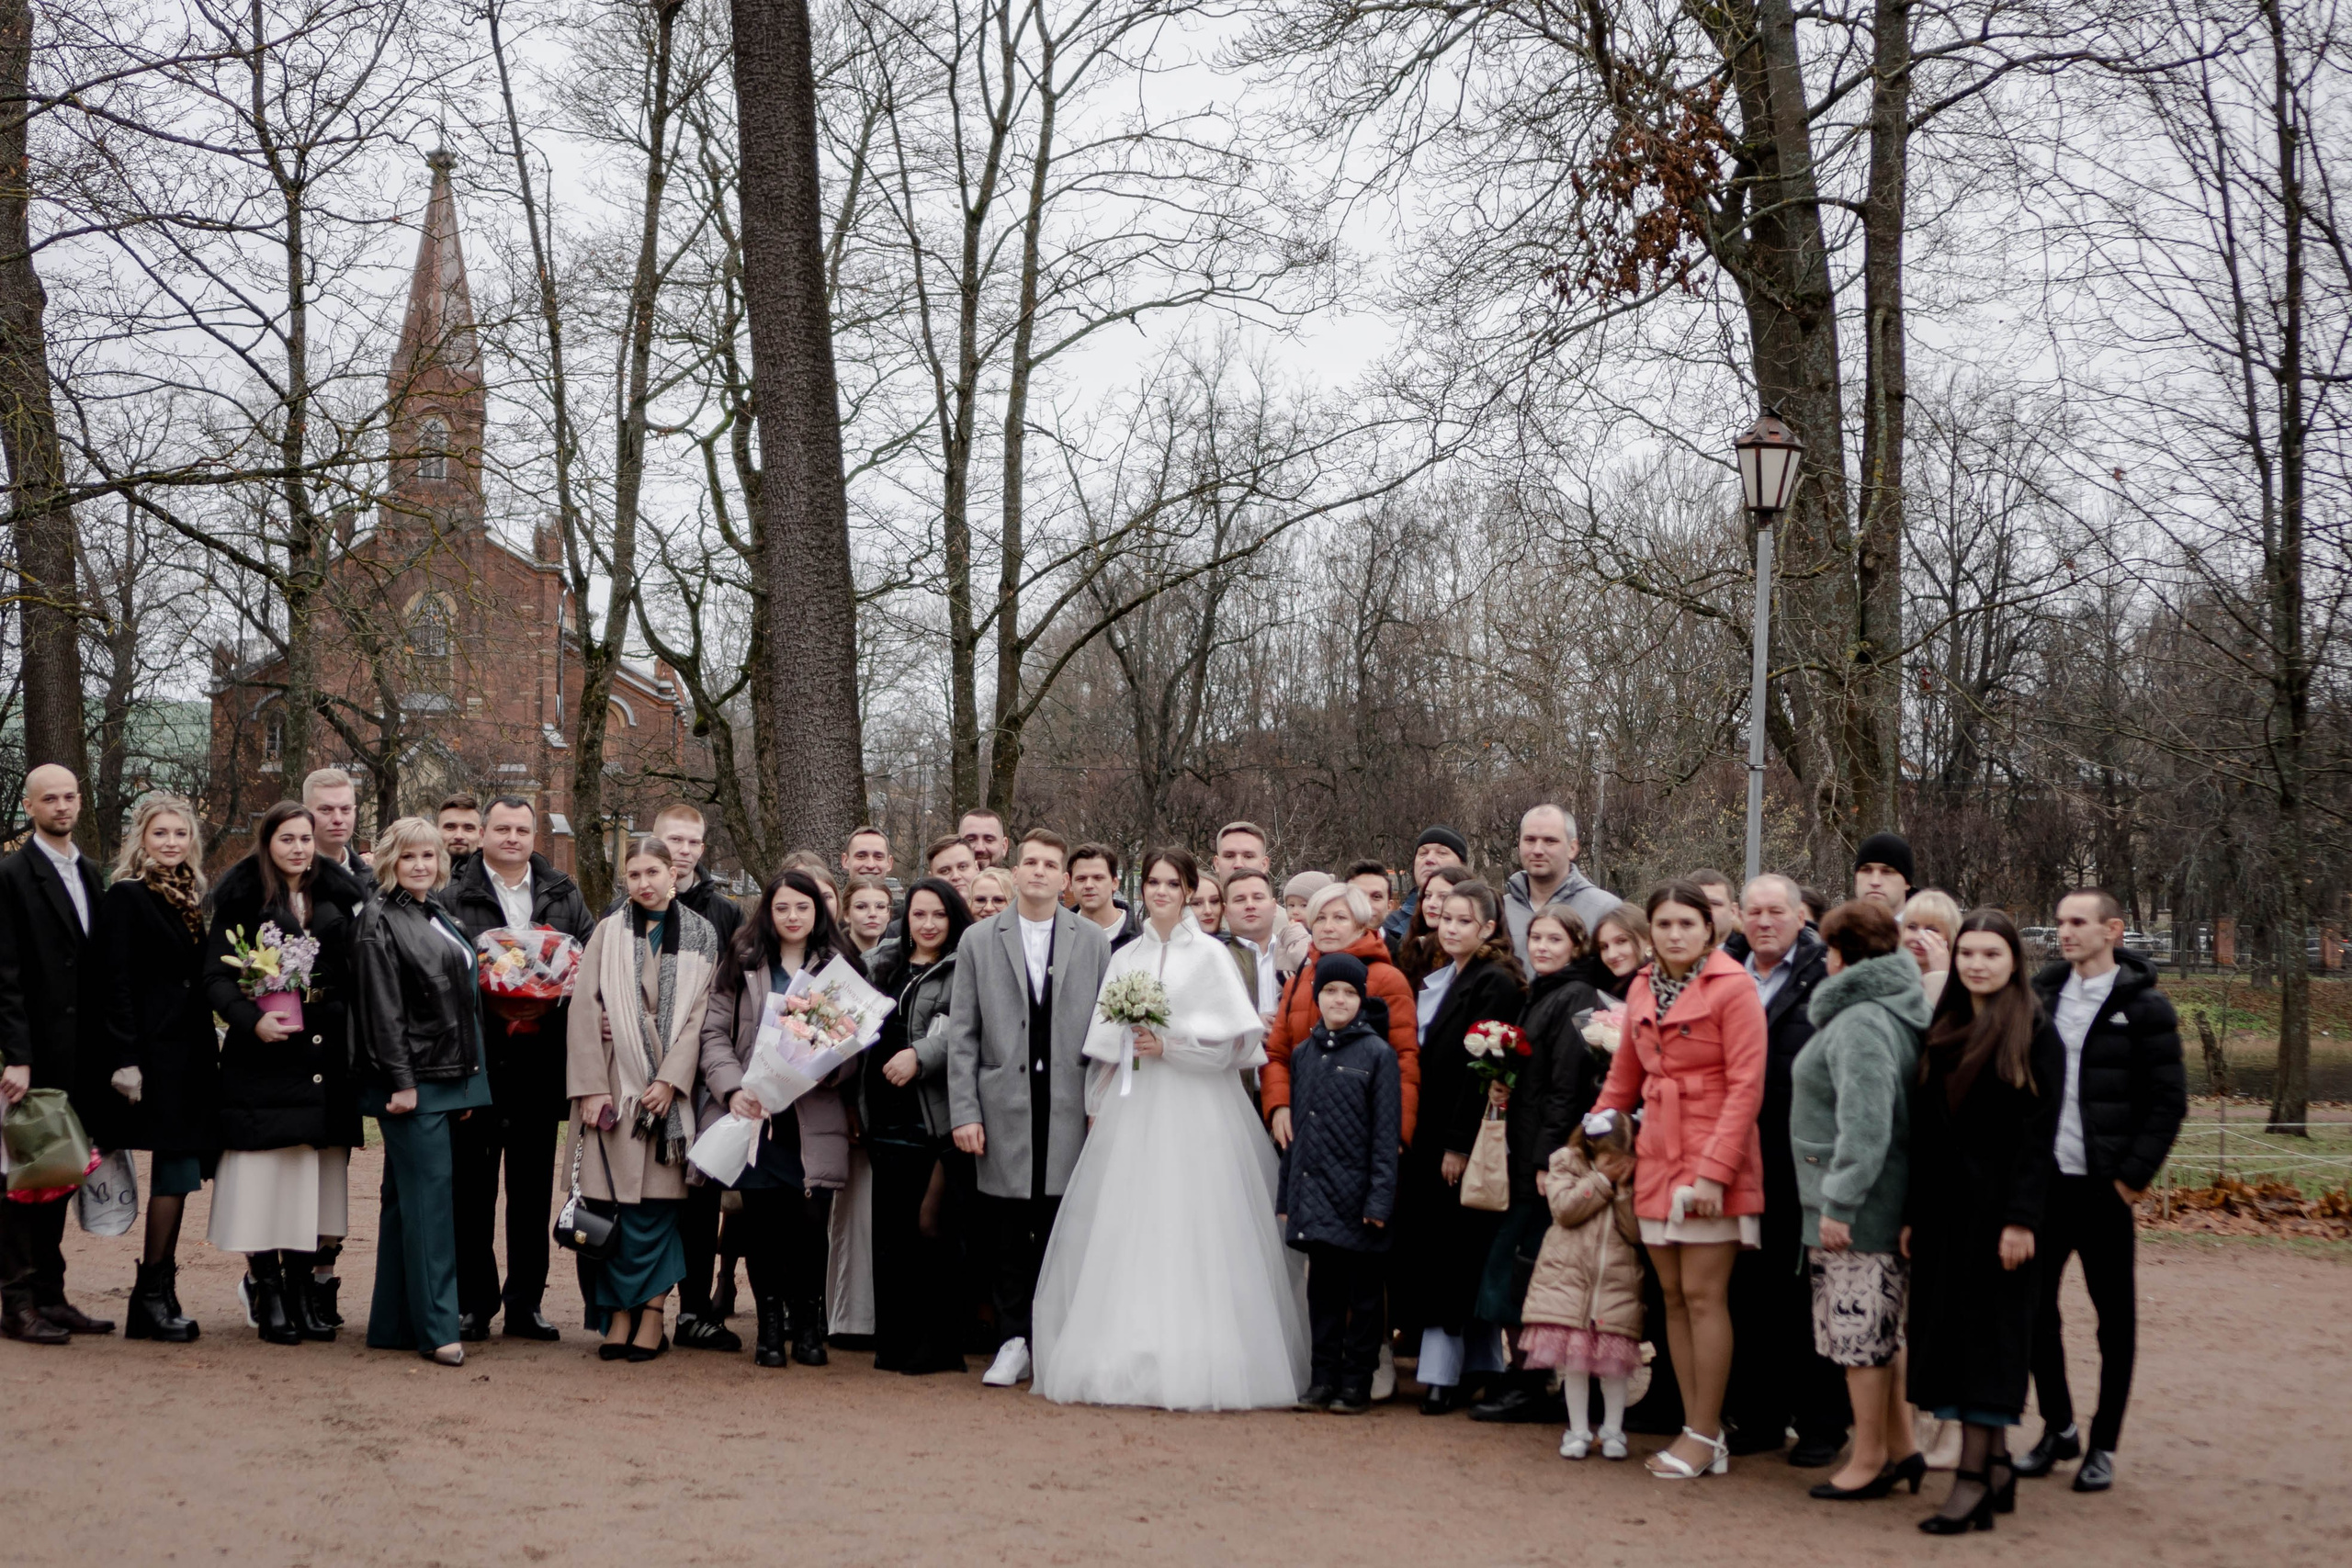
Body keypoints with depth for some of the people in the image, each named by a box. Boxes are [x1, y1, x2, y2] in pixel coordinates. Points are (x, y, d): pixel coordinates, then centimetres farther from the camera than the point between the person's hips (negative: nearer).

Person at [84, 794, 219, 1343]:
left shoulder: (190, 900, 16)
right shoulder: (125, 897, -6)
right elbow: (117, 983, -11)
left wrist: (211, 1051, 12)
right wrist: (125, 1060, -17)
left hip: (190, 1057, 7)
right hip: (153, 1055, -7)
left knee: (176, 1173, 7)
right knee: (176, 1171, -8)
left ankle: (157, 1296, 13)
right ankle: (153, 1292, 2)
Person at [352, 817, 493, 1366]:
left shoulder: (439, 920, 18)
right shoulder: (380, 920, -7)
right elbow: (382, 1009, -14)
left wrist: (468, 1084, 18)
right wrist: (401, 1081, -19)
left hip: (446, 1079, 8)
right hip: (411, 1083, -8)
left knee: (406, 1200, 11)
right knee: (430, 1198, -9)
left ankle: (392, 1324, 16)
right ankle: (436, 1328, -7)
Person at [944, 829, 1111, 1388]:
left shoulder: (1092, 940, 8)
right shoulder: (978, 940, 7)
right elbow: (962, 1034, 5)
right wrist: (964, 1112, -2)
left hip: (1070, 1109, 0)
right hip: (1004, 1106, 0)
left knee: (1061, 1228, 0)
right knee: (1007, 1232, 2)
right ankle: (1013, 1342, 12)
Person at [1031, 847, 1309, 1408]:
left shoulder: (1209, 956, 1)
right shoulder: (1125, 959, 13)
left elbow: (1233, 1038, -4)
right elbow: (1105, 1045, 15)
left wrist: (1169, 1045, -12)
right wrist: (1099, 1104, 8)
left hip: (1194, 1112, -4)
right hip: (1132, 1110, 4)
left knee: (1188, 1233, -7)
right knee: (1126, 1231, 0)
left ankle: (1195, 1366, -3)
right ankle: (1127, 1360, 6)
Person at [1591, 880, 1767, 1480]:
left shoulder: (1732, 986, -8)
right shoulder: (1642, 990, 12)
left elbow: (1746, 1086, -13)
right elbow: (1624, 1076, 21)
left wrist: (1714, 1170, -18)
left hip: (1712, 1161, -7)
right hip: (1657, 1159, 7)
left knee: (1703, 1296, -5)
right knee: (1674, 1297, 8)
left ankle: (1707, 1436, 3)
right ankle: (1694, 1427, 15)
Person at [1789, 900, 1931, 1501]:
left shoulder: (1860, 1022, -18)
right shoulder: (1894, 1011, 13)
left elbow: (1865, 1124, -25)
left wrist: (1838, 1202, -23)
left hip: (1857, 1211, -10)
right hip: (1884, 1206, 10)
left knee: (1859, 1331, 0)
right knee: (1879, 1330, 17)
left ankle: (1871, 1460, 9)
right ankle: (1901, 1447, 24)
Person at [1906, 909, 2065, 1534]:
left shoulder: (2036, 1035, -5)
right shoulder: (1943, 1033, 12)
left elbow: (2039, 1131, -11)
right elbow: (1923, 1131, 12)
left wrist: (2021, 1218, -18)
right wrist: (1912, 1215, 8)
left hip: (1996, 1204, -6)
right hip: (1943, 1204, 6)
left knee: (1984, 1334, -5)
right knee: (1952, 1332, 7)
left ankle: (1974, 1480, -4)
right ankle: (1996, 1463, 16)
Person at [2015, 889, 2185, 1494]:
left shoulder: (2143, 1007, -5)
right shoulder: (2041, 994, 8)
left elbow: (2169, 1100, -6)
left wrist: (2135, 1174, -10)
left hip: (2103, 1187, -4)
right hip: (2041, 1179, 4)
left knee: (2114, 1316, 5)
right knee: (2035, 1305, 7)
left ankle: (2103, 1445, 15)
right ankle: (2058, 1427, 23)